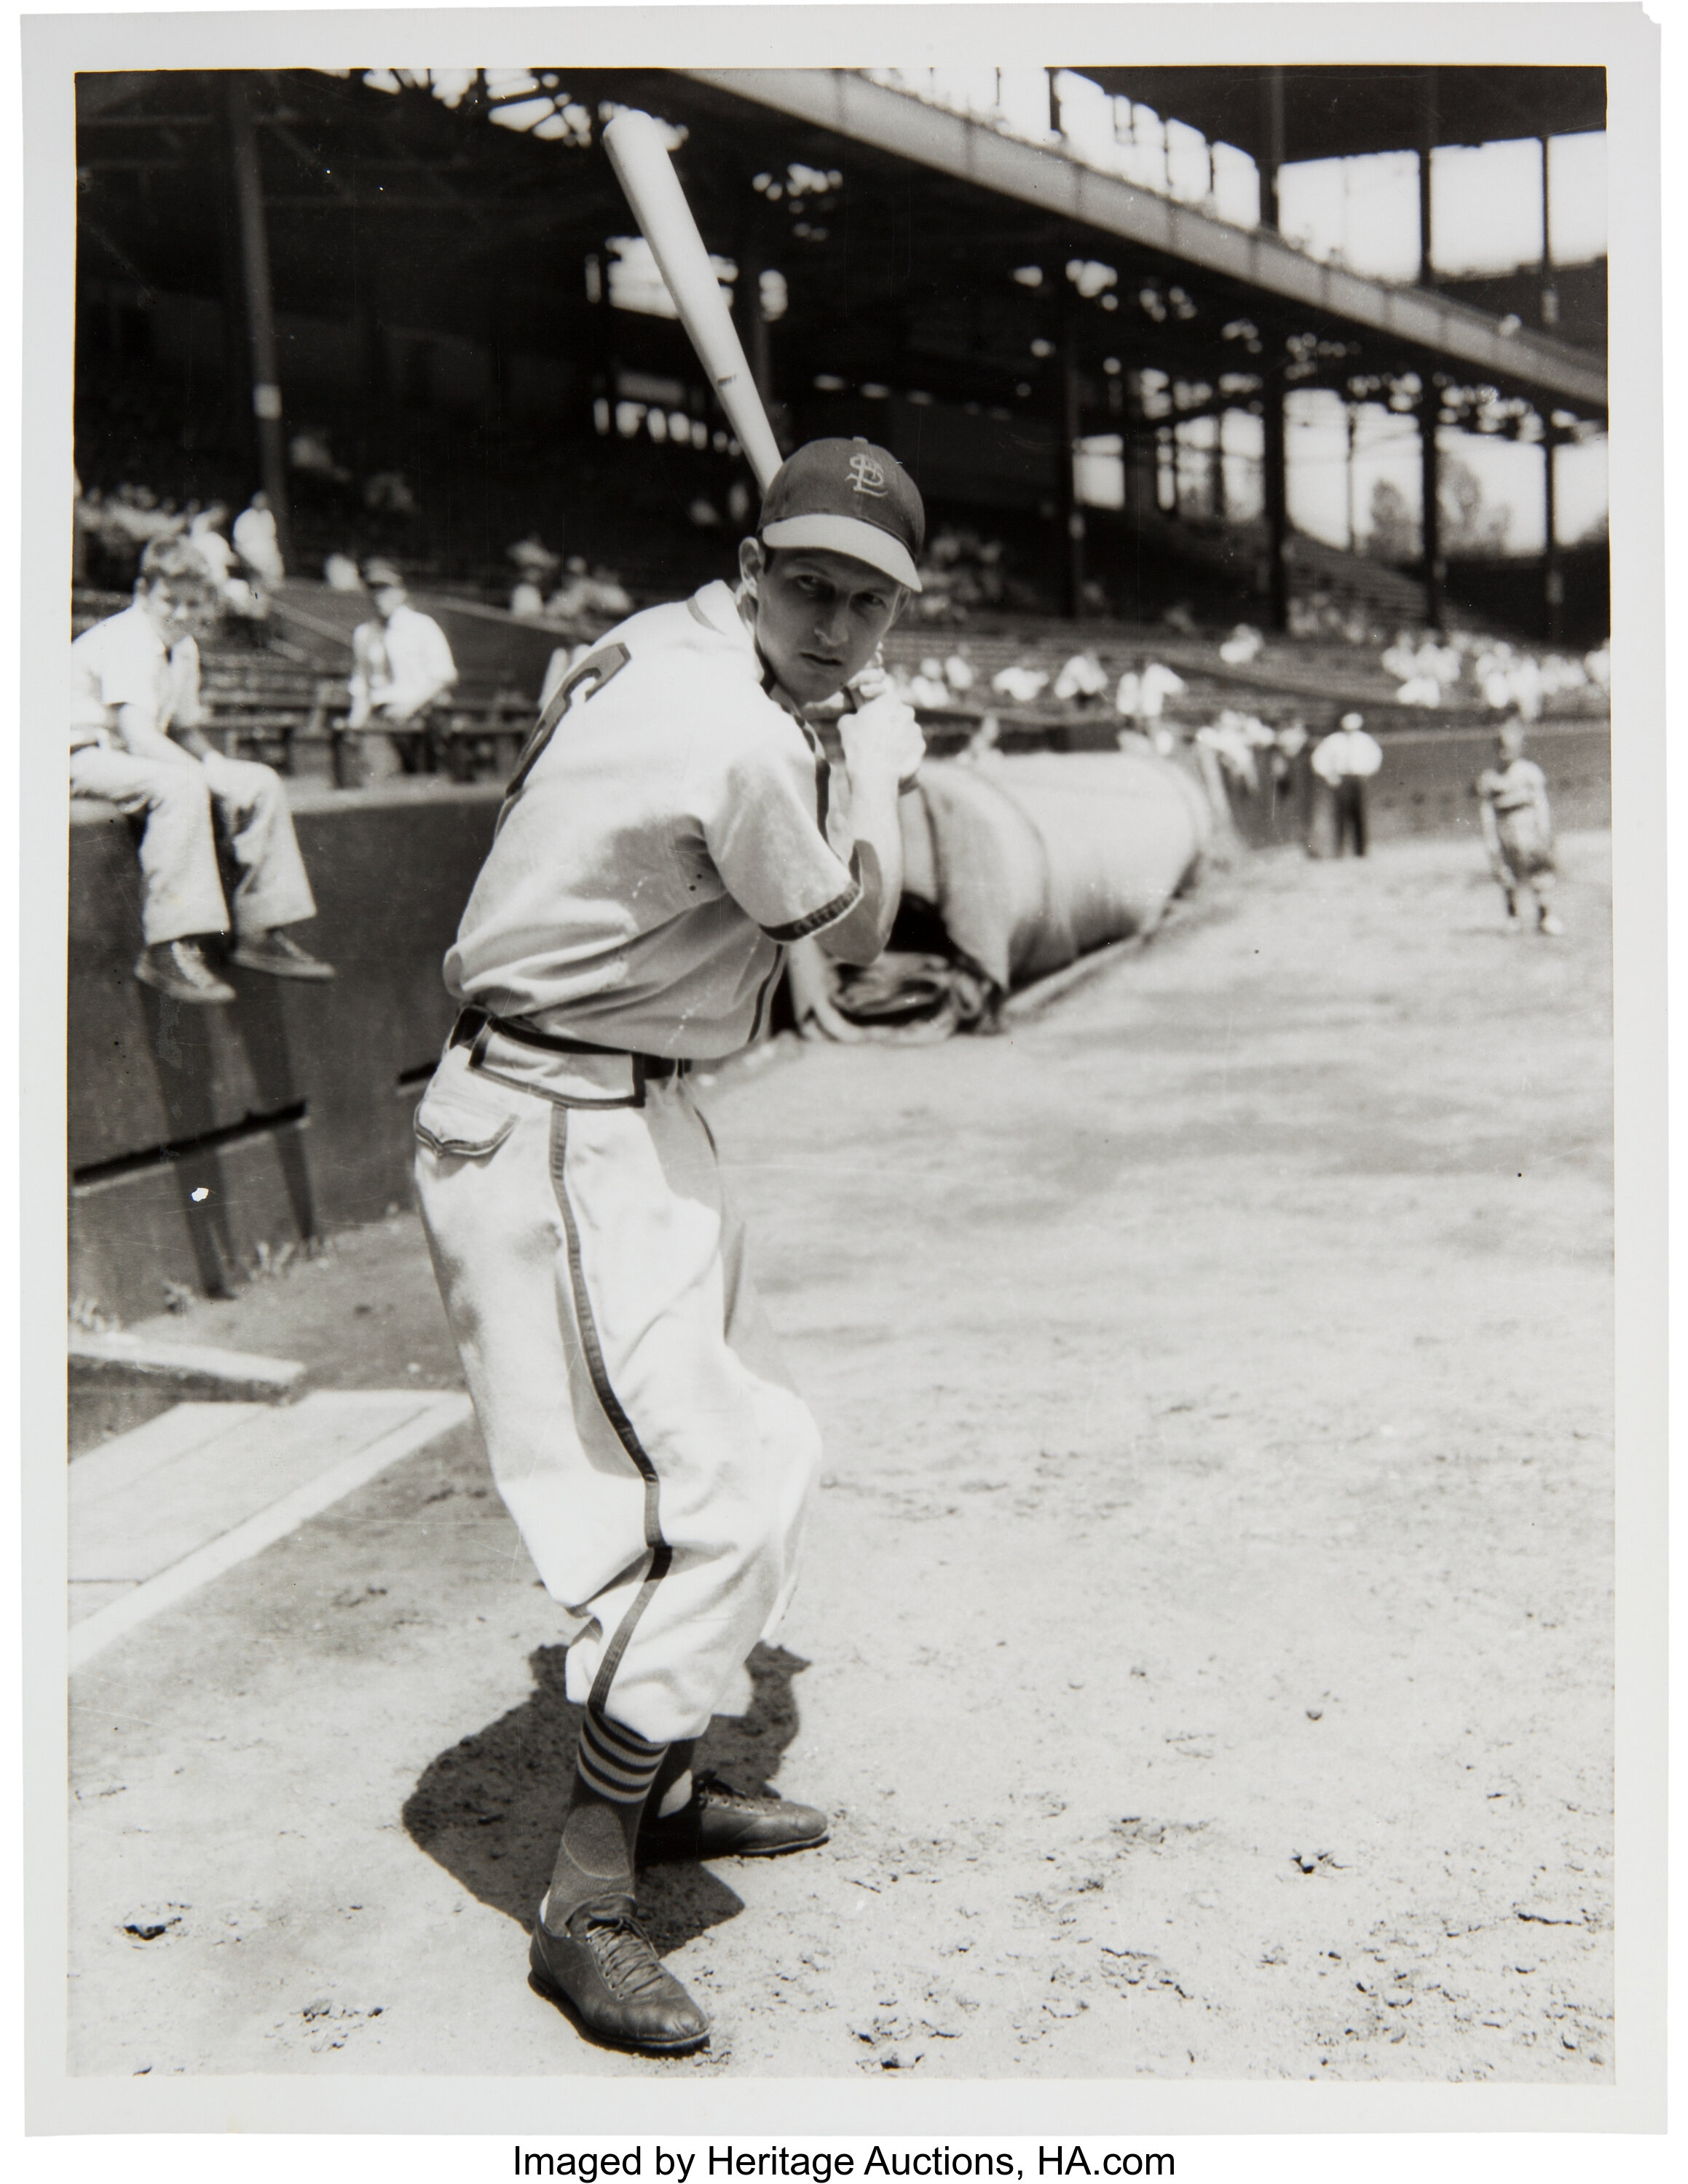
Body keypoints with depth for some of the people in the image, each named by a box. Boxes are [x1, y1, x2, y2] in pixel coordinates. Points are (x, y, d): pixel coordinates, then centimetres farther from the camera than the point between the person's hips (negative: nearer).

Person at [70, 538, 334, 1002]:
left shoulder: (184, 650, 8)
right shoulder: (125, 640, -20)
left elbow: (184, 730, 18)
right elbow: (138, 735, -30)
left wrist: (213, 762, -2)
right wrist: (210, 773, -29)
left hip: (141, 755, 9)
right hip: (86, 753, -9)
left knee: (261, 785, -2)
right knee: (181, 786, -37)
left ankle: (260, 934, 2)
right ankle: (167, 950, -38)